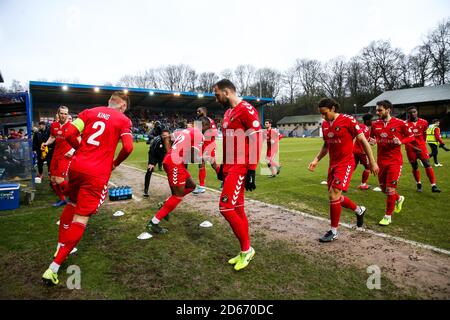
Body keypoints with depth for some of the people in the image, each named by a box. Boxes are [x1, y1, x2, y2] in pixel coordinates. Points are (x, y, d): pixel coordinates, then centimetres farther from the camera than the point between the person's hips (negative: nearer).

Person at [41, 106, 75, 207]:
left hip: (66, 156, -7)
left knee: (59, 180, -14)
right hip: (56, 155, 7)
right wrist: (46, 143, 3)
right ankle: (62, 199, 28)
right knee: (53, 179, 10)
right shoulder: (54, 125, 7)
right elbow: (52, 137, 22)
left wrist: (72, 150, -20)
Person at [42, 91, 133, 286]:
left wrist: (82, 149, 17)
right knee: (81, 217, 1)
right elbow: (128, 147, -9)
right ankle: (53, 269, 2)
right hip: (97, 173, -4)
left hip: (77, 166, 5)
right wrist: (115, 163, 8)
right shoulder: (123, 120, 3)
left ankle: (60, 248, 37)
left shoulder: (89, 112, 12)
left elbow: (69, 134, 1)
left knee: (72, 205, 26)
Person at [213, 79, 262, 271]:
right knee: (237, 209, 11)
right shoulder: (228, 113, 18)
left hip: (240, 168, -9)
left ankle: (246, 249, 8)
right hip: (230, 167, 9)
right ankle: (245, 251, 23)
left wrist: (251, 172, -19)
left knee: (226, 208, -10)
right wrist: (222, 167, 23)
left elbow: (256, 142, -16)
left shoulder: (246, 110, -11)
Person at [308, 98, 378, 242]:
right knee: (335, 196, 12)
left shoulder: (348, 120, -13)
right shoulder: (324, 124, 7)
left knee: (333, 195, -14)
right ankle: (359, 210, 39)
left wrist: (372, 162, -8)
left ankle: (333, 231, 2)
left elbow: (363, 141, -9)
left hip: (346, 163, -7)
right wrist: (316, 159, 6)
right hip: (333, 164, 7)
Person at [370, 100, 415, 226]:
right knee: (383, 188, 13)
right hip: (381, 161, 5)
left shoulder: (399, 123, -8)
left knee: (390, 189, -5)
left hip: (394, 161, -5)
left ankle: (388, 216, 9)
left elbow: (411, 136, 1)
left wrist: (401, 141, -18)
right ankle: (399, 199, 45)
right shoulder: (375, 124, 4)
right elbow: (371, 138, 17)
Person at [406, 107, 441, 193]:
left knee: (427, 164, -7)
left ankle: (433, 185, -6)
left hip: (421, 146, 2)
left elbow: (424, 134, 16)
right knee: (414, 167, 9)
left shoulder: (423, 122, -1)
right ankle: (418, 184, 27)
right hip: (411, 148, -2)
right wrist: (413, 147, -17)